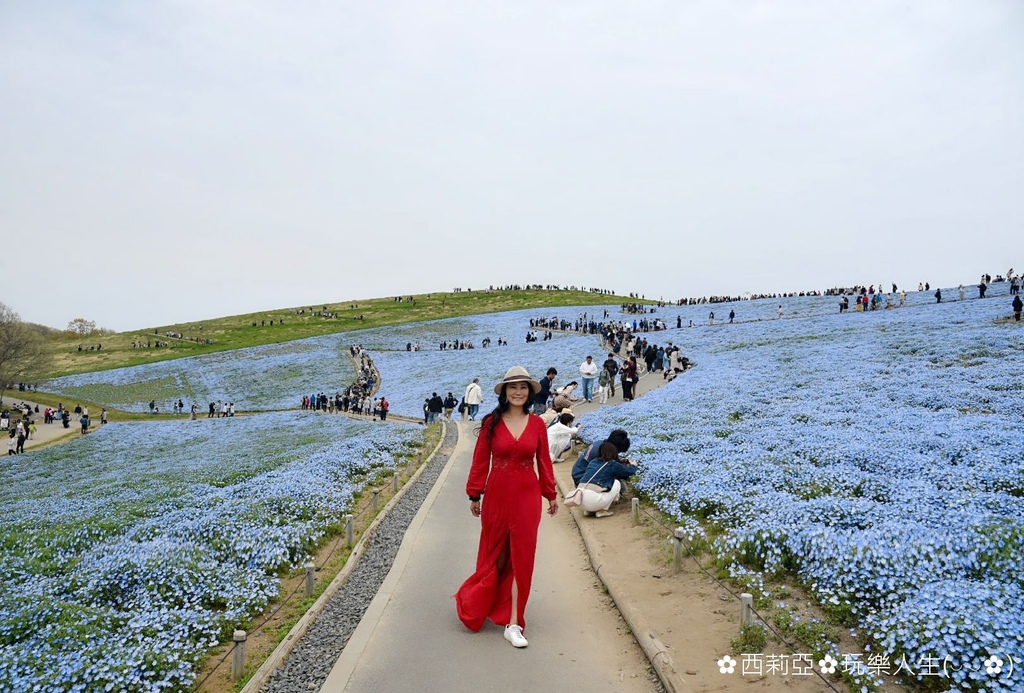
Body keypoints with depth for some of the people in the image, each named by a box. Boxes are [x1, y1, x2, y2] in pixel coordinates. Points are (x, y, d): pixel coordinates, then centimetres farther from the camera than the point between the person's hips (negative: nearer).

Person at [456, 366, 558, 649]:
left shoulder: (537, 424, 0)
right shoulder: (492, 422, -4)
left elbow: (544, 462, 6)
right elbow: (480, 460, -1)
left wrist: (551, 495, 9)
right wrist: (474, 495, -1)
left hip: (527, 496, 1)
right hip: (497, 494, -1)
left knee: (521, 556, 3)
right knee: (494, 553, 14)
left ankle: (513, 623, 9)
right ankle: (474, 604, 39)